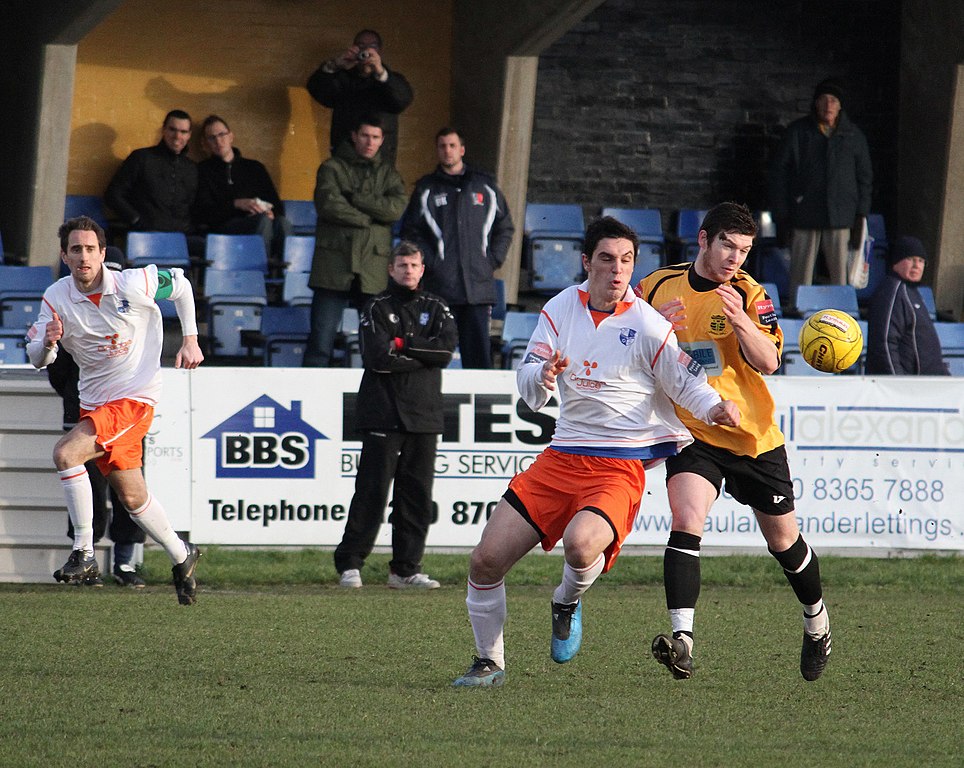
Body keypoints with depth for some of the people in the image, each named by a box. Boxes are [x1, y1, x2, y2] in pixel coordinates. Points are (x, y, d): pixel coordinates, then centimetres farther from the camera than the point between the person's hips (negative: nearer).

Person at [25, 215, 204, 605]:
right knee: (132, 497, 13)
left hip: (135, 397, -6)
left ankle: (84, 554, -19)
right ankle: (182, 558, 36)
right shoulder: (56, 298, -7)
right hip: (93, 402, 6)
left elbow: (180, 284, 3)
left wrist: (190, 340, -1)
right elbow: (36, 358, -6)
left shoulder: (133, 285, -16)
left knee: (66, 453, -26)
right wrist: (47, 342, -30)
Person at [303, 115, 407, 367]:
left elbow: (396, 208, -4)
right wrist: (367, 218, -7)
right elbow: (328, 204, -11)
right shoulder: (332, 167, 7)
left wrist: (354, 198, -8)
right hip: (336, 264, -3)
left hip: (373, 268, 3)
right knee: (322, 338, -6)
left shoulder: (388, 174, 16)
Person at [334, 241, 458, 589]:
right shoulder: (378, 308, 3)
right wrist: (424, 355, -7)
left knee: (417, 495, 3)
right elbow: (378, 358, -12)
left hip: (424, 416, 4)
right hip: (383, 414, -4)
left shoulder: (435, 308, 13)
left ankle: (406, 568, 8)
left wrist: (403, 345, -10)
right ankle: (350, 564, -3)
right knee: (372, 492, -7)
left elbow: (446, 348, -5)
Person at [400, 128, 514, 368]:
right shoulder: (427, 189, 10)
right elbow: (411, 231, 7)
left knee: (479, 353, -2)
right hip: (440, 287, -1)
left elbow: (505, 228, 19)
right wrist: (429, 261, -5)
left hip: (478, 287, 1)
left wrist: (493, 260, 6)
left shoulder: (484, 186, 14)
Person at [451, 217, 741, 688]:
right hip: (562, 456, 5)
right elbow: (529, 391, 0)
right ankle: (489, 662, 21)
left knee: (580, 542, -35)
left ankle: (567, 603, 1)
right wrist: (543, 375, -22)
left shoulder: (646, 325, -8)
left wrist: (714, 407, -21)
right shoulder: (561, 308, 4)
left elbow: (685, 382, -1)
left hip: (620, 467, -5)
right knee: (486, 560, -2)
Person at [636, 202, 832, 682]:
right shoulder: (657, 288, -2)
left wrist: (741, 322, -38)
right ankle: (682, 640, -33)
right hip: (692, 434, 0)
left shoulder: (749, 295, -8)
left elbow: (768, 362, -20)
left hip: (754, 438, 0)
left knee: (783, 541, 12)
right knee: (686, 520, -25)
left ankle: (817, 623, 41)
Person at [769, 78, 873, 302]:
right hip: (805, 215, -1)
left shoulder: (853, 136, 9)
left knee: (840, 275, -2)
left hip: (841, 218, 1)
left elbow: (864, 178, 13)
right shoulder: (798, 132, 4)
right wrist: (782, 217, -1)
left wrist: (861, 217, 5)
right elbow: (779, 174, 5)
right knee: (801, 274, -2)